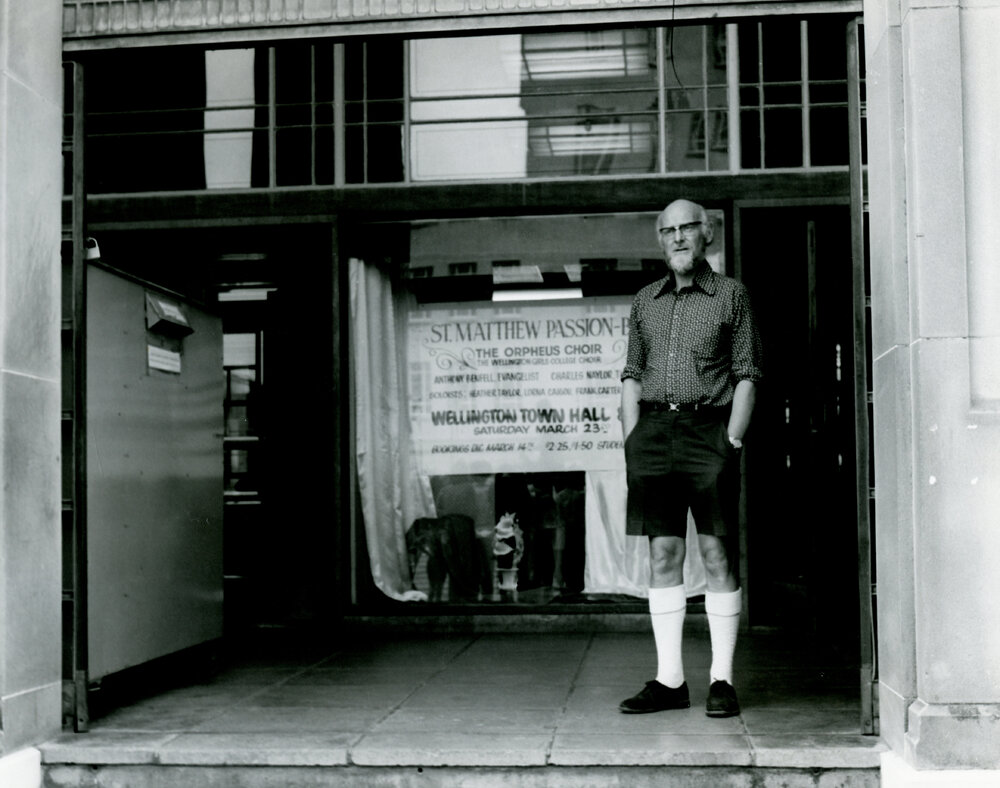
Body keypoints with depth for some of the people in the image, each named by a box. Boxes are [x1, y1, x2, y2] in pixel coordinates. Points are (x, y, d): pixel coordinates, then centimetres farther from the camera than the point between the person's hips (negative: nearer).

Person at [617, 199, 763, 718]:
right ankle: (669, 680, 8)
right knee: (663, 553, 3)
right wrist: (632, 441, 4)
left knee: (717, 553, -2)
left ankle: (722, 679, 4)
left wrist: (732, 441, -8)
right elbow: (632, 375, 15)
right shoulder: (645, 301, 16)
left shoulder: (731, 295, 5)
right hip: (653, 428, 3)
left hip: (709, 427, -3)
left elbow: (747, 376, 1)